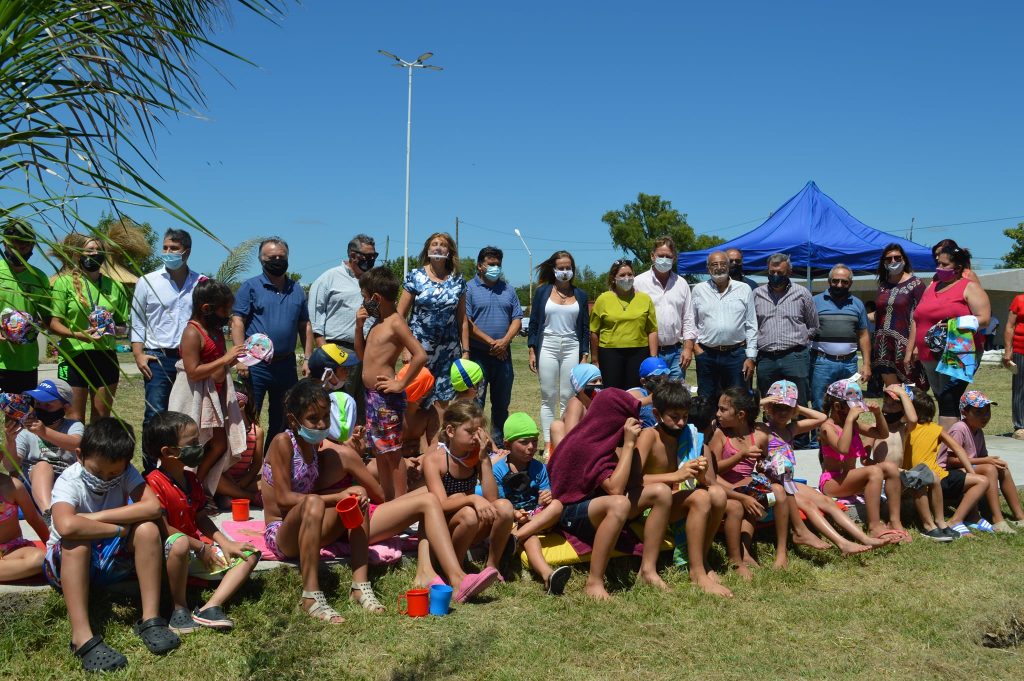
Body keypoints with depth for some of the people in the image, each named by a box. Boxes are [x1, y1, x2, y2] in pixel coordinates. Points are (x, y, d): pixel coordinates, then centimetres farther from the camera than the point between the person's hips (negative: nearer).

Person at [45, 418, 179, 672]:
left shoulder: (125, 472, -11)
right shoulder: (69, 481, -22)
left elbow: (153, 507, -28)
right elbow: (66, 526, -44)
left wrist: (95, 517, -31)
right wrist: (119, 529, -31)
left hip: (112, 559, 3)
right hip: (67, 563, -3)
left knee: (148, 529, -24)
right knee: (76, 540, -36)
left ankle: (150, 619, -22)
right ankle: (82, 638, -38)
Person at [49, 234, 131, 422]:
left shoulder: (114, 285, 8)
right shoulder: (65, 282, -2)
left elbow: (123, 321, 17)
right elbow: (54, 323, -6)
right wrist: (78, 334, -22)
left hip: (106, 356, 3)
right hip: (74, 356, -3)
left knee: (102, 417, 10)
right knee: (75, 417, 1)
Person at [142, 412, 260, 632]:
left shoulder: (191, 479, 11)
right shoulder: (154, 483, -16)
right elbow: (163, 528, -20)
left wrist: (225, 543, 1)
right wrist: (200, 547, -16)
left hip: (199, 549, 8)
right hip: (168, 554, -8)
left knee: (250, 555, -1)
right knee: (180, 542, -43)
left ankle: (210, 607, -20)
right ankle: (179, 608, -23)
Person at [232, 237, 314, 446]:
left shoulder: (297, 290, 12)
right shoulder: (250, 287, -1)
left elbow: (304, 326, 14)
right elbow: (237, 322, -7)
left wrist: (308, 359, 6)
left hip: (286, 364, 5)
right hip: (256, 364, -4)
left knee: (282, 420, 14)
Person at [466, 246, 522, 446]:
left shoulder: (508, 290, 14)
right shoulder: (469, 289, -2)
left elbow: (517, 319, 9)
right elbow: (466, 323, -10)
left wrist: (504, 341, -9)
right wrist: (491, 342, -13)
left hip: (503, 354, 5)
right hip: (478, 354, -5)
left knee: (501, 403, 11)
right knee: (475, 402, -5)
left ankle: (498, 444, 21)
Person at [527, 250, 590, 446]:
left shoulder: (580, 295, 10)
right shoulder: (542, 291, 6)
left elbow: (585, 327, 12)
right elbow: (533, 323, 5)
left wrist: (585, 355, 5)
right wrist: (532, 351, -1)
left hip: (572, 348, 1)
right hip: (547, 346, -1)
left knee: (568, 398, 0)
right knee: (548, 398, 1)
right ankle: (548, 443, 6)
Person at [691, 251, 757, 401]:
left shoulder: (745, 289, 5)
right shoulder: (698, 290, 7)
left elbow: (751, 326, 4)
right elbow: (691, 322, 11)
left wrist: (751, 357, -1)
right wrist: (695, 345, -2)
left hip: (736, 353, -1)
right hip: (706, 354, 1)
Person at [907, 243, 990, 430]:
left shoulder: (969, 288, -2)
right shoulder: (932, 287, 18)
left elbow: (983, 319, -11)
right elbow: (916, 320, 19)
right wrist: (912, 348, 14)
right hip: (930, 357, 7)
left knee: (948, 402, -13)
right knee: (941, 400, 10)